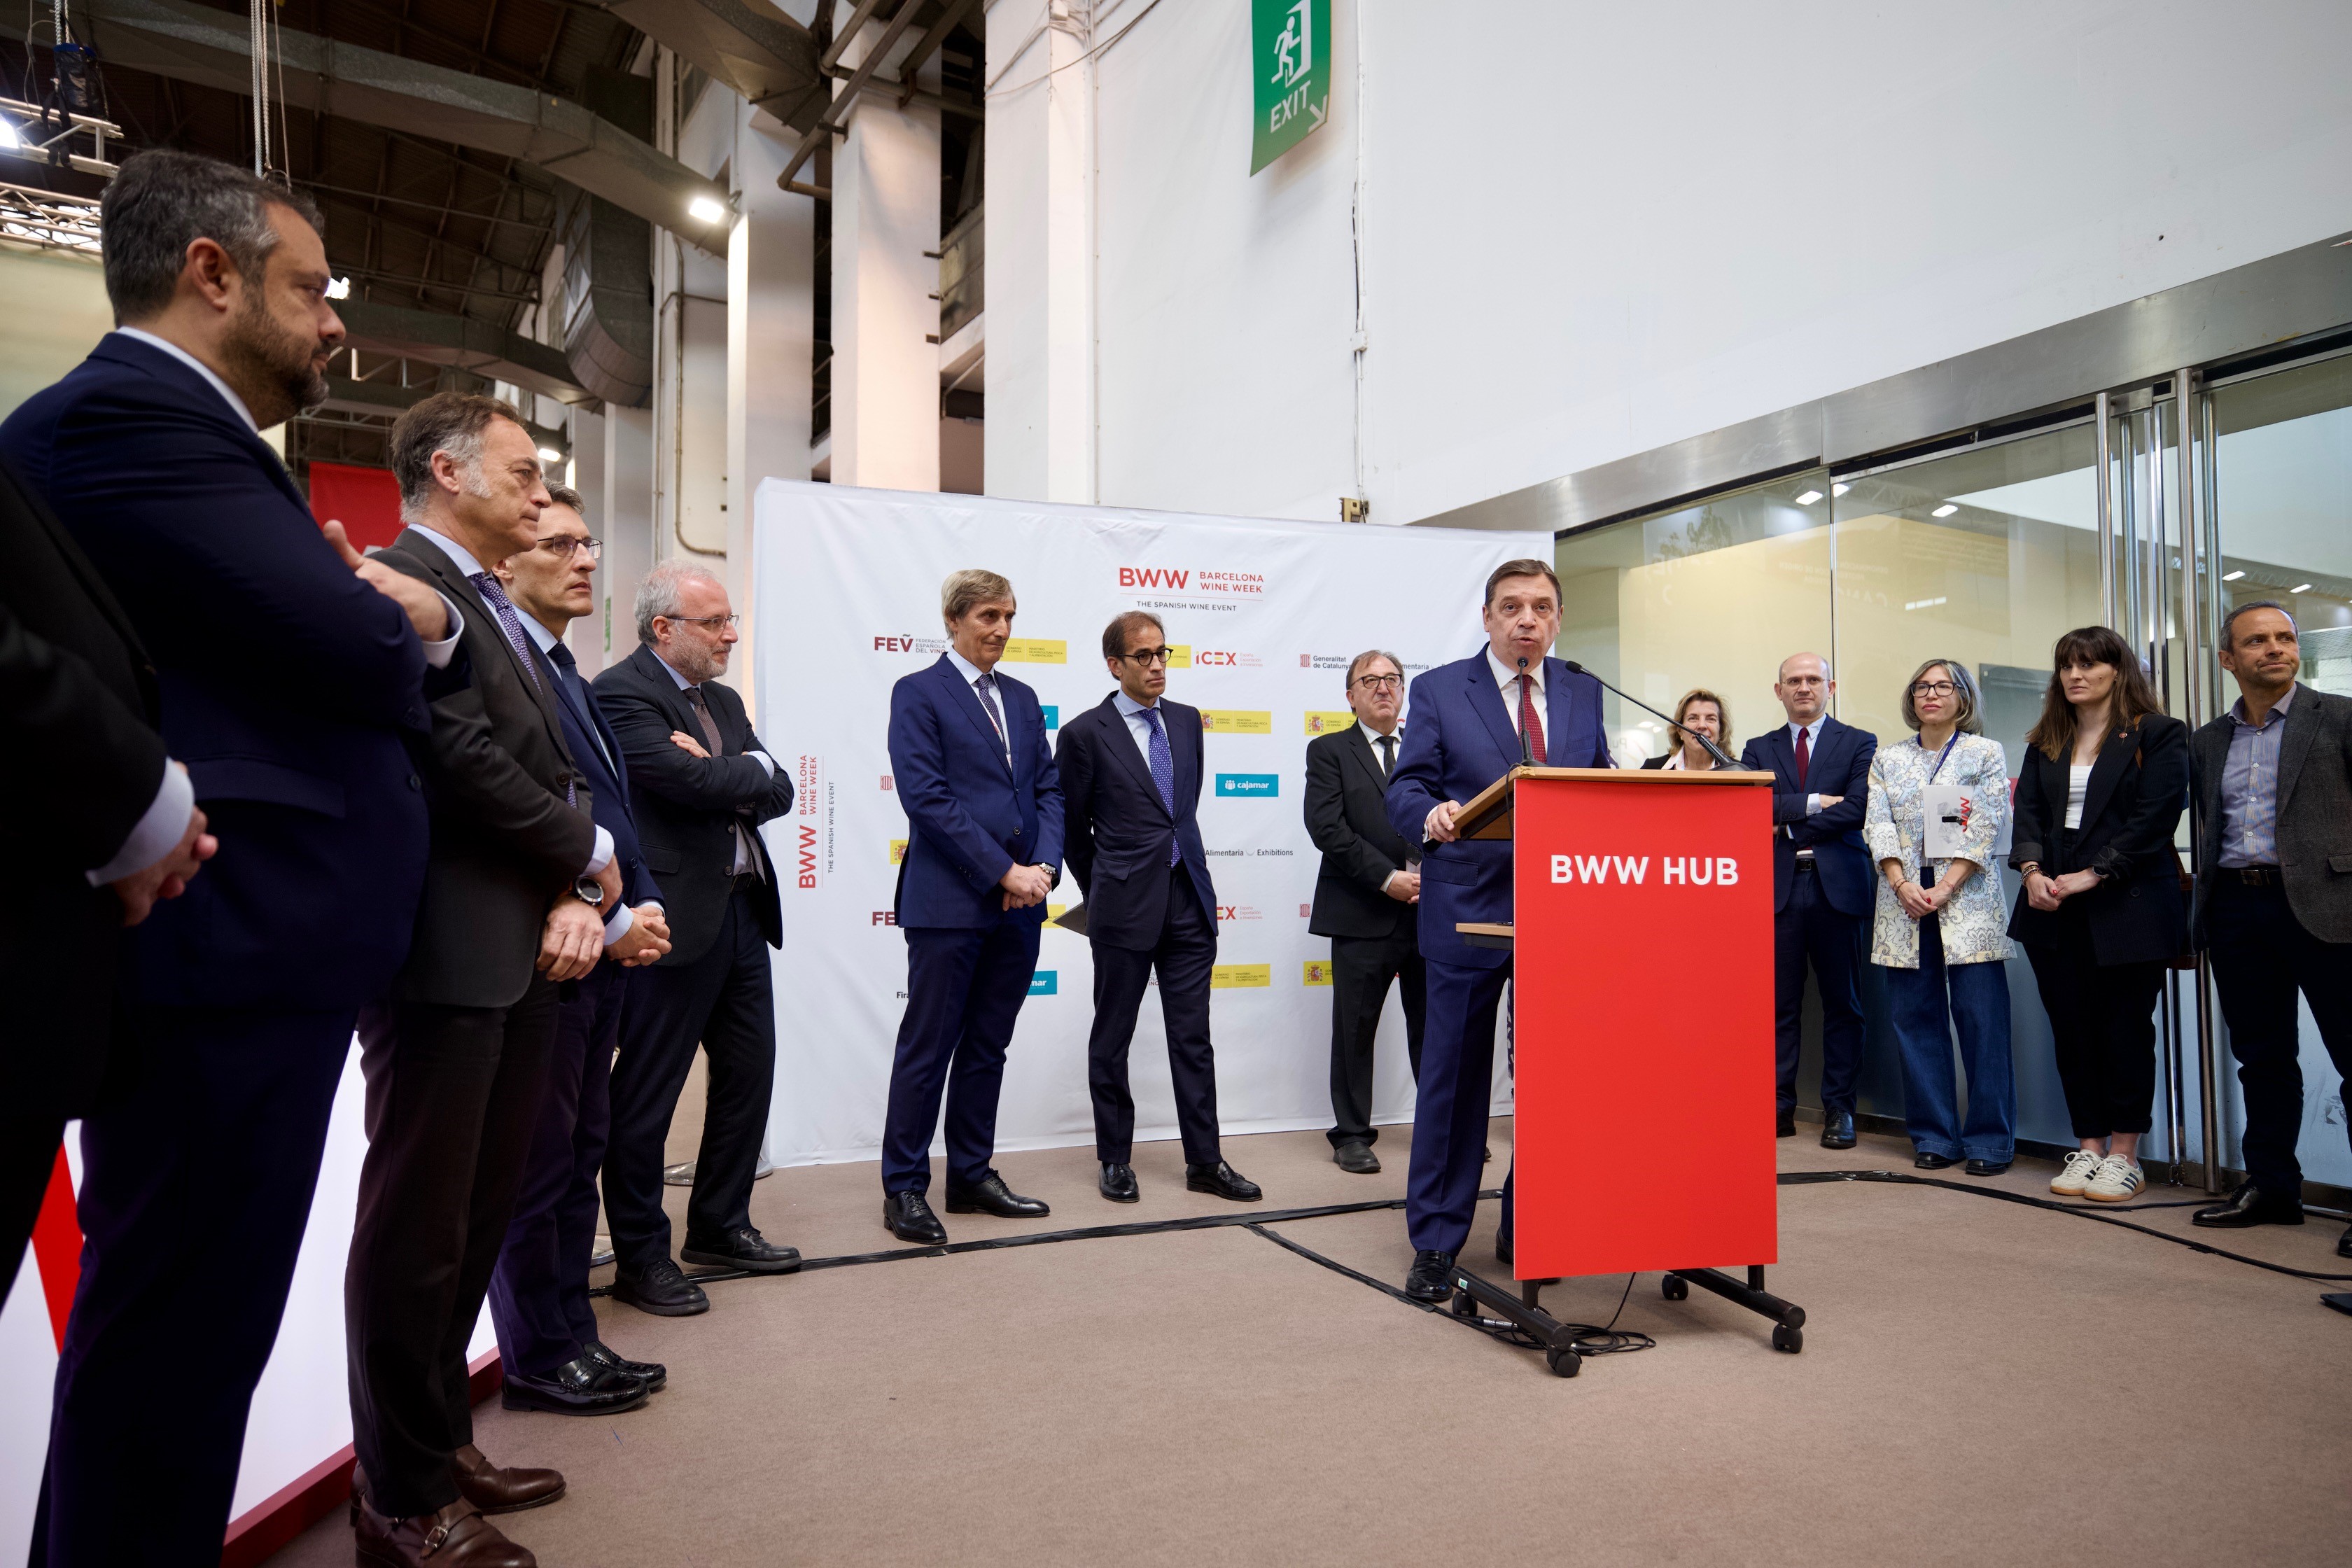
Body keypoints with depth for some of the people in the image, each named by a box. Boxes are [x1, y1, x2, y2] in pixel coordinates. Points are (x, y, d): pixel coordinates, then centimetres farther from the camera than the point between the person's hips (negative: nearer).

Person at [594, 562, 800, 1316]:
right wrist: (751, 770, -4)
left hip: (743, 910, 9)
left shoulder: (724, 701, 17)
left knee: (749, 1072, 16)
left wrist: (724, 776, -10)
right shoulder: (622, 692, -10)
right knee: (647, 1094, 3)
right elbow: (687, 780, -22)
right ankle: (641, 1258, 16)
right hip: (676, 920, -9)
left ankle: (720, 1226, 31)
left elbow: (778, 792, 9)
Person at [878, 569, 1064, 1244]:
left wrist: (1044, 866, -5)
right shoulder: (918, 694, -4)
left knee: (987, 1047, 13)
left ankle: (972, 1175, 24)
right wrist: (1004, 871, -15)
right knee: (928, 1048, 2)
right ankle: (903, 1188, 12)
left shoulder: (1022, 698, 16)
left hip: (1019, 903, 6)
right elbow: (926, 797, -13)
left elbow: (1047, 788, 12)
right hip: (949, 902, -6)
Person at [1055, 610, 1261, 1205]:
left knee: (1193, 1037, 8)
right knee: (1112, 1038, 8)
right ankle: (1115, 1160, 20)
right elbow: (1073, 827, 2)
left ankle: (1204, 1161, 15)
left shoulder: (1188, 721, 8)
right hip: (1124, 908, -4)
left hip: (1188, 899, 4)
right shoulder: (1085, 733, -6)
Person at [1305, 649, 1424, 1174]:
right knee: (1355, 1030, 5)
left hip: (1432, 909, 3)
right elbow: (1326, 827, -9)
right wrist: (1387, 878, -15)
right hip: (1363, 915, -3)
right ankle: (1352, 1135, 15)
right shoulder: (1329, 751, 3)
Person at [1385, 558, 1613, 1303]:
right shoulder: (1439, 690, 0)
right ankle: (1435, 1242, 15)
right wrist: (1431, 815, -28)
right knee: (1455, 1078, 3)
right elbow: (1405, 788, -7)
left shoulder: (1585, 695, 11)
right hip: (1469, 909, -3)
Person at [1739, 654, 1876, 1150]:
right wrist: (1813, 802, -11)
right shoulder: (1758, 750, 14)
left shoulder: (1860, 744, 8)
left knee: (1842, 1003, 4)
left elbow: (1857, 808, -7)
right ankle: (1779, 1108, 8)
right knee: (1779, 1003, 1)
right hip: (1779, 887, 1)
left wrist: (1787, 827, -7)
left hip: (1837, 886, -1)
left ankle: (1839, 1109, 12)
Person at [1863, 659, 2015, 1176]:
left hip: (1966, 901, -3)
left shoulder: (1986, 754, 7)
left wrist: (1944, 889, -12)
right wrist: (1902, 885, -10)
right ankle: (1935, 1137, 10)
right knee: (1916, 1019, 3)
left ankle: (1990, 1141, 3)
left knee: (1981, 1019, -5)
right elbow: (1878, 825, 5)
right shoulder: (1888, 760, 14)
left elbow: (1985, 829, -3)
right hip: (1905, 901, 3)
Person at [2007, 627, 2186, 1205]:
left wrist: (2094, 875, -17)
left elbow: (2155, 816, -10)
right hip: (2054, 910, 5)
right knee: (2071, 1028, 7)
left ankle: (2124, 1156, 12)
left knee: (2125, 1028, 2)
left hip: (2127, 906, -5)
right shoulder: (2045, 742, 15)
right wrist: (2031, 870, -11)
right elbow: (2028, 809, 6)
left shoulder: (2158, 736, 0)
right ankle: (2089, 1147, 16)